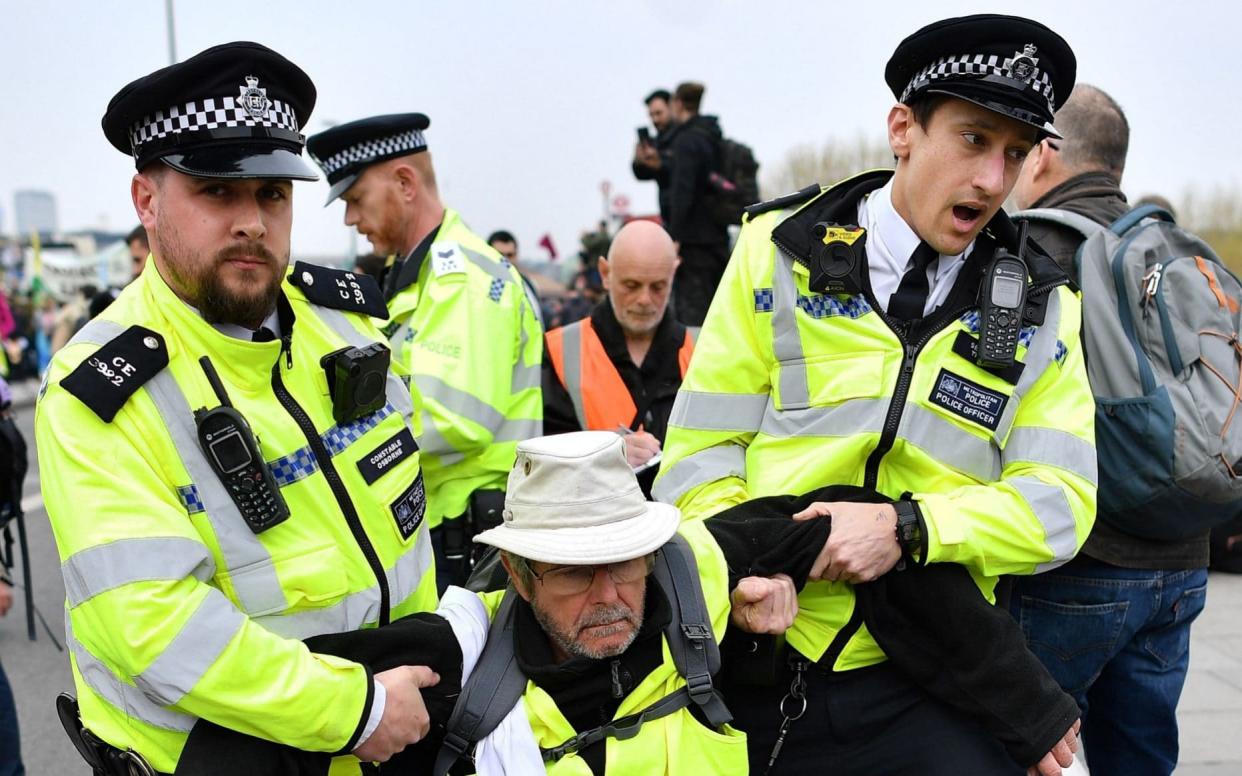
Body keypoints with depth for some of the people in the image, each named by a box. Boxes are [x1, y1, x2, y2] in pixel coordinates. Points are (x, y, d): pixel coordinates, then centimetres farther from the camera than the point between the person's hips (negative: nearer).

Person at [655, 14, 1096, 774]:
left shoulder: (1041, 309, 3)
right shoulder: (783, 251, -1)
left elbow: (1059, 501, -4)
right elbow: (702, 449, -2)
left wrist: (907, 528, -18)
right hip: (756, 662, 0)